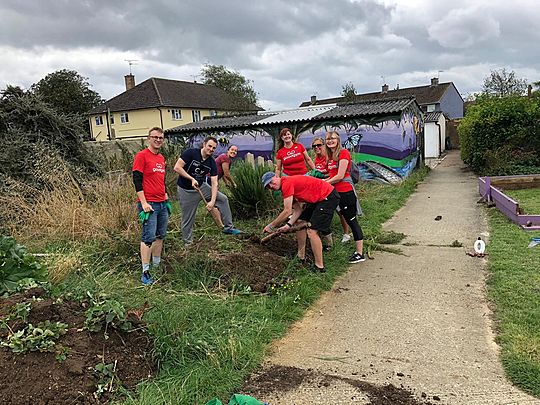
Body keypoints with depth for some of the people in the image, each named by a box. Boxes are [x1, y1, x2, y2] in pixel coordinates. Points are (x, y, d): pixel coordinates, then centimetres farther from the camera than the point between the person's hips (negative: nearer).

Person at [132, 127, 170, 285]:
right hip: (149, 204, -8)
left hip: (162, 204, 8)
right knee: (149, 238, -8)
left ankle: (157, 265, 22)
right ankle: (145, 272, -3)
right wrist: (144, 203, -17)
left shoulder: (162, 158, 17)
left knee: (160, 236, 11)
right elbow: (137, 180, -12)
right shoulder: (141, 156, -7)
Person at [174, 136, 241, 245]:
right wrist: (192, 179, -24)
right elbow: (177, 167, -22)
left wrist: (212, 201, -19)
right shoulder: (191, 153, -18)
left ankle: (228, 227, 10)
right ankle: (188, 243, 18)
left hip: (201, 186, 5)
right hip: (186, 190, -5)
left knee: (223, 199, -1)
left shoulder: (212, 163, -4)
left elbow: (214, 183, -9)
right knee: (188, 219, 0)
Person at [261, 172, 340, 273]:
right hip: (317, 199, 11)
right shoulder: (289, 188, 11)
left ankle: (319, 266, -4)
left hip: (329, 197, -11)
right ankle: (301, 256, 23)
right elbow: (298, 210, 8)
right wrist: (288, 225, -5)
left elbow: (287, 211, -20)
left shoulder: (287, 183, -19)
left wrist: (271, 226, -10)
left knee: (312, 231, -14)